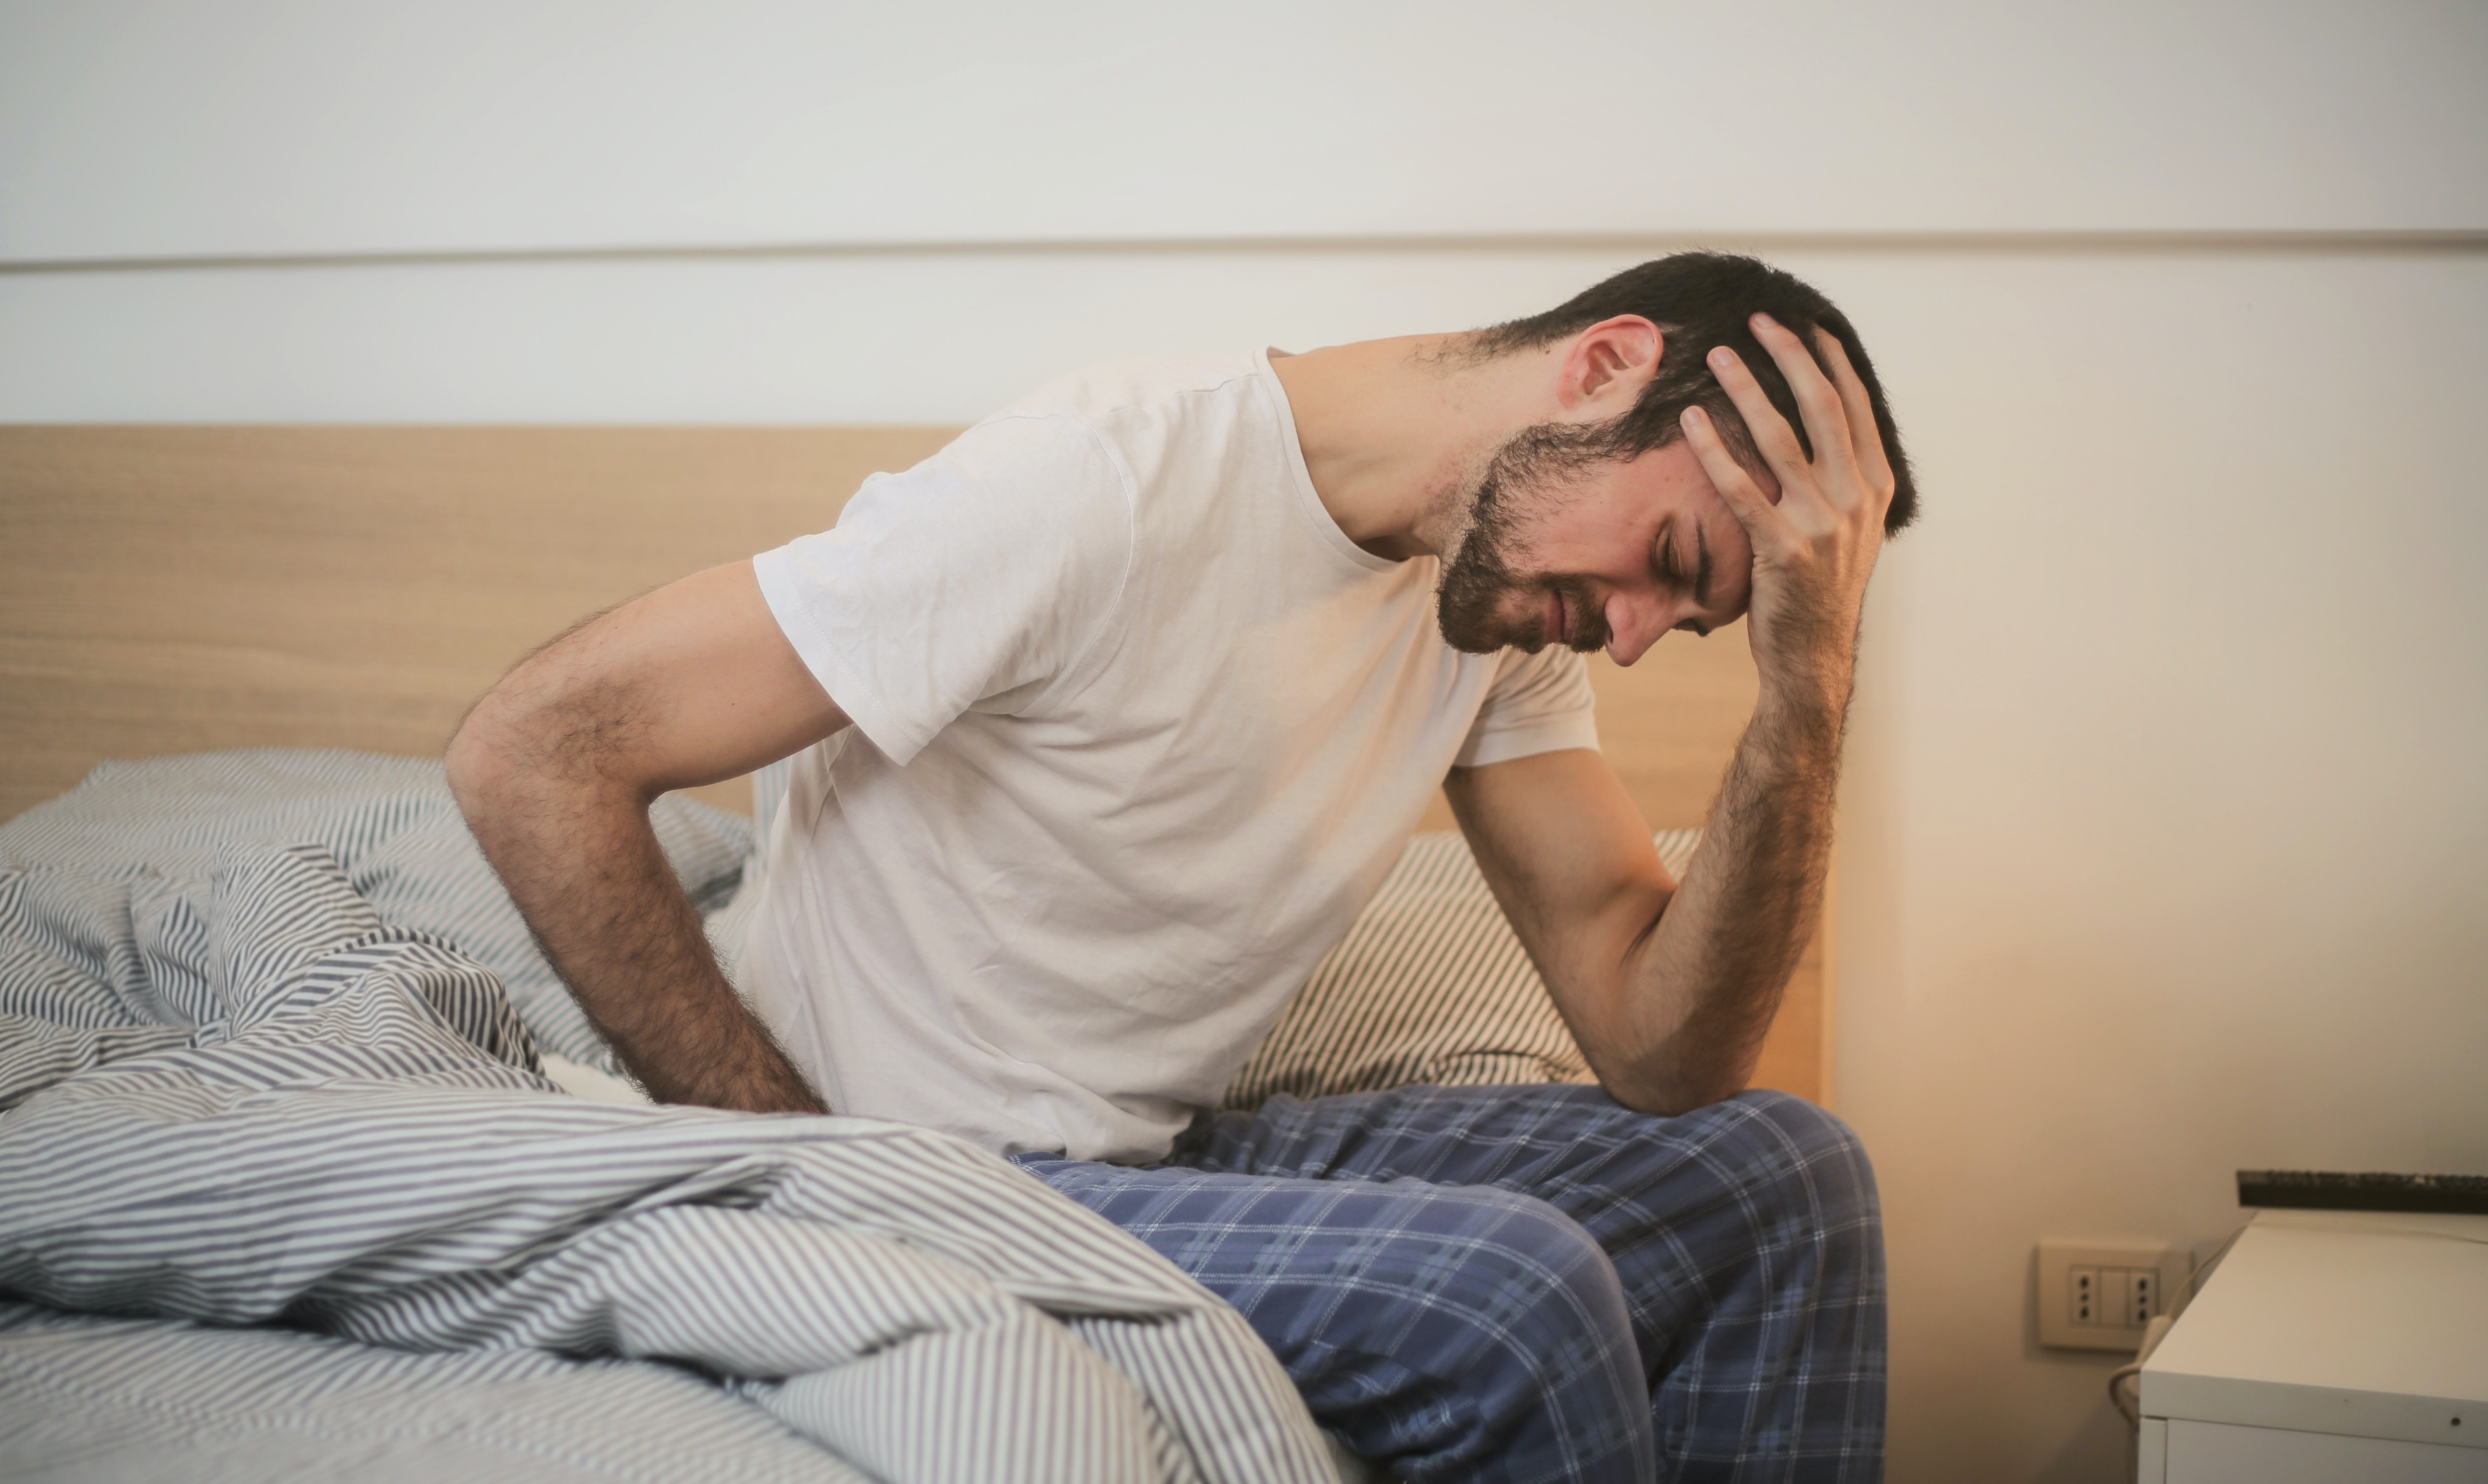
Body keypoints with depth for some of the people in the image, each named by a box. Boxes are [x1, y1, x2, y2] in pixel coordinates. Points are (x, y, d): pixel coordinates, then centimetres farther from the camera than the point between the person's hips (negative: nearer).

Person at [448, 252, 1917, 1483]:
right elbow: (533, 755, -22)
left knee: (1780, 1175, 1)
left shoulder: (1508, 580, 1)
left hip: (1179, 1152, 8)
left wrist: (1812, 675, -14)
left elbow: (1663, 1052, -2)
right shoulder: (1108, 487, -23)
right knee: (1509, 1286, -27)